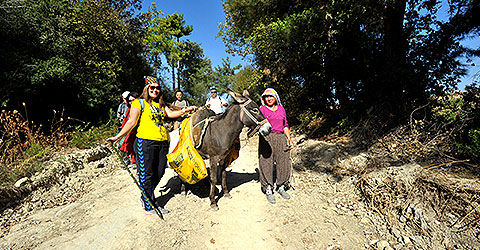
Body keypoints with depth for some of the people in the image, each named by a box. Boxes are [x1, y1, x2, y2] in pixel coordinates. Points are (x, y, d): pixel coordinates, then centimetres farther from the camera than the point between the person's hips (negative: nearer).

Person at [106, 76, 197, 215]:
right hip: (145, 142, -6)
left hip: (163, 142, 6)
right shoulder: (139, 103, 2)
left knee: (159, 173, 12)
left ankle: (146, 197, 34)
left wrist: (186, 110, -4)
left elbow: (171, 114, 9)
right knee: (146, 174, 3)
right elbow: (131, 122, -4)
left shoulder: (161, 105, 20)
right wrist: (118, 136, -14)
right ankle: (149, 206, 19)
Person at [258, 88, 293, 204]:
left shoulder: (281, 109, 16)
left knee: (284, 163, 8)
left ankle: (281, 187, 28)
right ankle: (268, 190, 14)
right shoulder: (262, 109, 4)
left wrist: (288, 137, 6)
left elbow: (285, 125, 17)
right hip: (266, 139, -4)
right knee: (266, 164, 0)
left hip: (281, 138, 4)